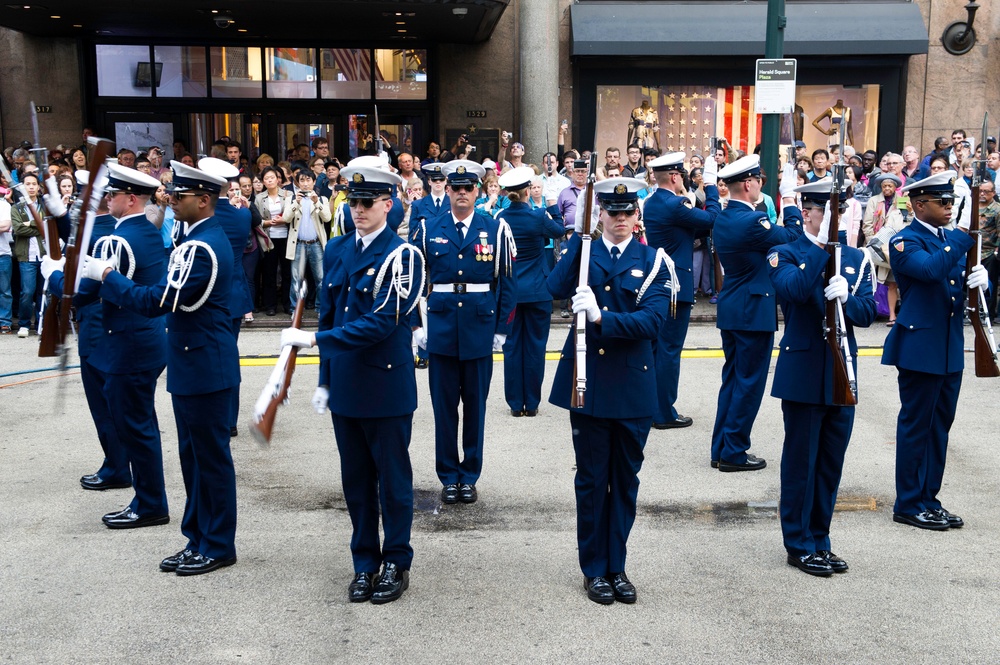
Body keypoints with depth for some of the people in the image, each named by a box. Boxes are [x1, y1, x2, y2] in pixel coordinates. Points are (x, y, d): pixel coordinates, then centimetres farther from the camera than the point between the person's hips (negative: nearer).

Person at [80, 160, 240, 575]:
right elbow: (171, 297, 16)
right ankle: (198, 540, 27)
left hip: (205, 369, -10)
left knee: (211, 457, 2)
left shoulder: (202, 247, -21)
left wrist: (105, 275, -14)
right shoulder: (200, 238, 12)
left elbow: (158, 301, -23)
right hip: (192, 367, 10)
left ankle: (218, 547, 14)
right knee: (194, 456, 16)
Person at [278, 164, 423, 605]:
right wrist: (324, 381, 11)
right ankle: (365, 564, 28)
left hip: (386, 387, -6)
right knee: (355, 480, 14)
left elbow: (380, 323, -20)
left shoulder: (400, 255, -12)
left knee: (392, 479, 8)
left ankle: (396, 564, 23)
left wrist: (313, 339, -20)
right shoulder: (336, 250, 8)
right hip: (344, 386, 6)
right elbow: (328, 316, 12)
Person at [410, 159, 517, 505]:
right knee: (444, 406, 6)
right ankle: (448, 476, 18)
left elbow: (508, 283, 3)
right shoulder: (427, 229, 3)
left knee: (475, 405, 9)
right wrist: (416, 325, 1)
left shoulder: (496, 230, 1)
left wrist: (502, 329, 0)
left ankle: (470, 476, 21)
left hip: (480, 331, 0)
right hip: (441, 331, 1)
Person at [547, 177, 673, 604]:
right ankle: (593, 569, 21)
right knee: (591, 478, 7)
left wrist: (600, 317, -26)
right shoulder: (582, 251, 4)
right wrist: (578, 235, -16)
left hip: (633, 386, 0)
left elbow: (652, 320, -14)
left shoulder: (652, 261, 1)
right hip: (587, 382, 0)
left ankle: (616, 566, 25)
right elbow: (556, 290, -16)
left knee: (625, 479, 11)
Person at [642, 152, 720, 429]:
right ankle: (664, 414, 4)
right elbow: (712, 219, -12)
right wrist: (711, 187, -5)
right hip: (677, 285, -9)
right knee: (670, 349, -2)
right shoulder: (674, 205, -20)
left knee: (652, 346, 15)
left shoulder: (650, 203, 9)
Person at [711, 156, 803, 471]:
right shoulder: (752, 221, -20)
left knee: (732, 379, 15)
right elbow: (792, 238, -11)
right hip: (754, 311, -9)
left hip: (730, 309, 9)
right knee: (749, 382, 0)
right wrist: (790, 198, -5)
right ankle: (733, 453, 6)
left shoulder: (722, 219, 8)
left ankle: (721, 449, 20)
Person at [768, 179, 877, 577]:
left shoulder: (855, 258, 11)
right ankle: (799, 545, 15)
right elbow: (793, 291, -25)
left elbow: (867, 313, 0)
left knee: (831, 464, 12)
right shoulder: (785, 254, -3)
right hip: (803, 375, -5)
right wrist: (822, 244, -25)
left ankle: (819, 540, 25)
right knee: (801, 461, 3)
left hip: (842, 375, 5)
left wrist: (845, 297, -21)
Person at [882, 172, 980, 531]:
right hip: (920, 346, -8)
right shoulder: (905, 241, -10)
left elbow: (966, 278, 10)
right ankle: (908, 505, 10)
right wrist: (963, 239, -20)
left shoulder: (951, 238, 14)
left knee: (940, 424, 12)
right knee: (916, 425, 0)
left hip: (950, 348, 8)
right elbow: (930, 269, -28)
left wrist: (980, 278, -12)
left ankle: (929, 498, 23)